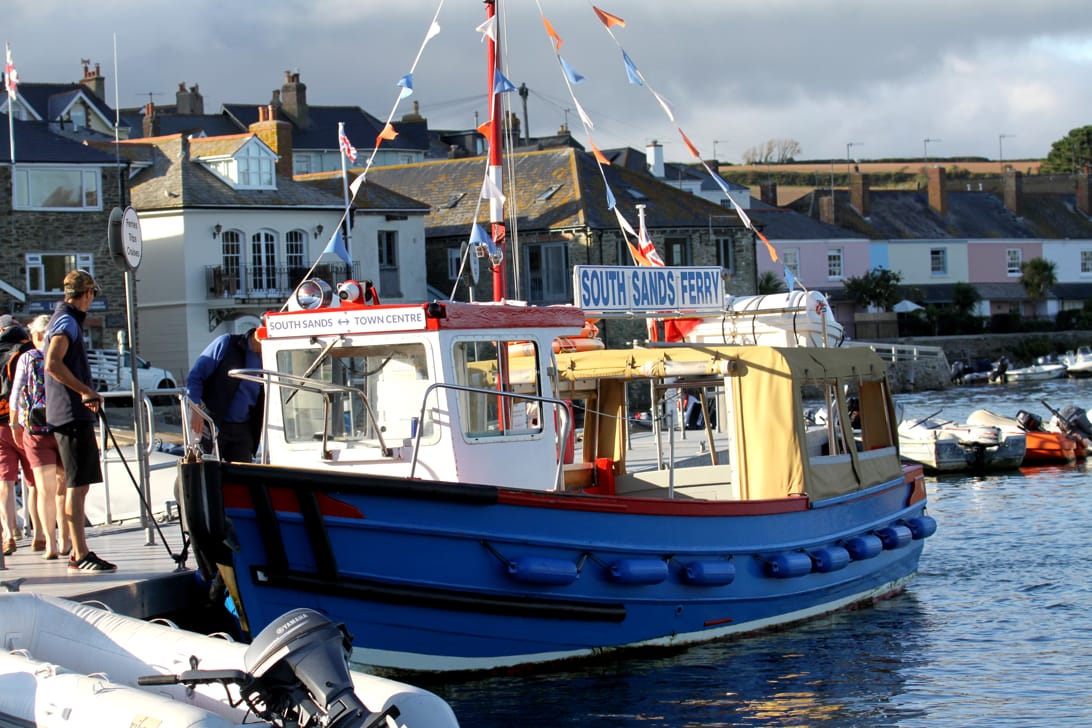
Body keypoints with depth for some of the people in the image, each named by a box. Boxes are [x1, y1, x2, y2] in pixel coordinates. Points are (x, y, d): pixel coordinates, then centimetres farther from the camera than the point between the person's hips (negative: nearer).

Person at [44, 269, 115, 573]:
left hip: (75, 414, 10)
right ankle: (80, 555, -11)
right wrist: (87, 391, -22)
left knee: (78, 485, 13)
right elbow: (52, 364, -24)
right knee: (77, 485, -10)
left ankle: (78, 551, 18)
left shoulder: (66, 320, 20)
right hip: (72, 414, -10)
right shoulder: (67, 322, -11)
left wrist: (85, 394, 22)